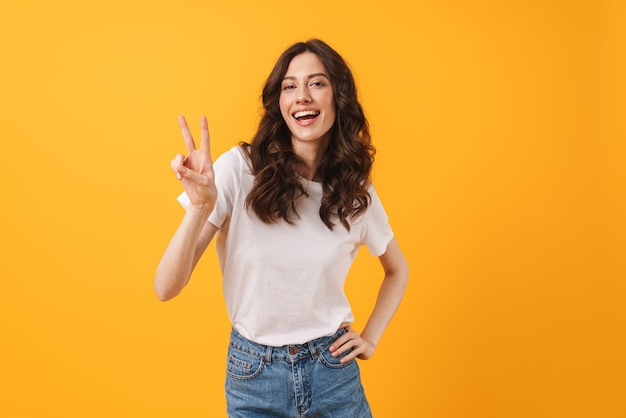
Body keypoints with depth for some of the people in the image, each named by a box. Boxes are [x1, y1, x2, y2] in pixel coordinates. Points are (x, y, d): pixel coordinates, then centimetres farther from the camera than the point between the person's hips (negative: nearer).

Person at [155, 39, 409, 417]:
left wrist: (371, 338, 4)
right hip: (254, 373, -1)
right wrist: (200, 207, -31)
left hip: (334, 371, 2)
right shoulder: (240, 168, -14)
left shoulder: (356, 192, -4)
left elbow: (398, 271, 15)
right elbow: (167, 288, -17)